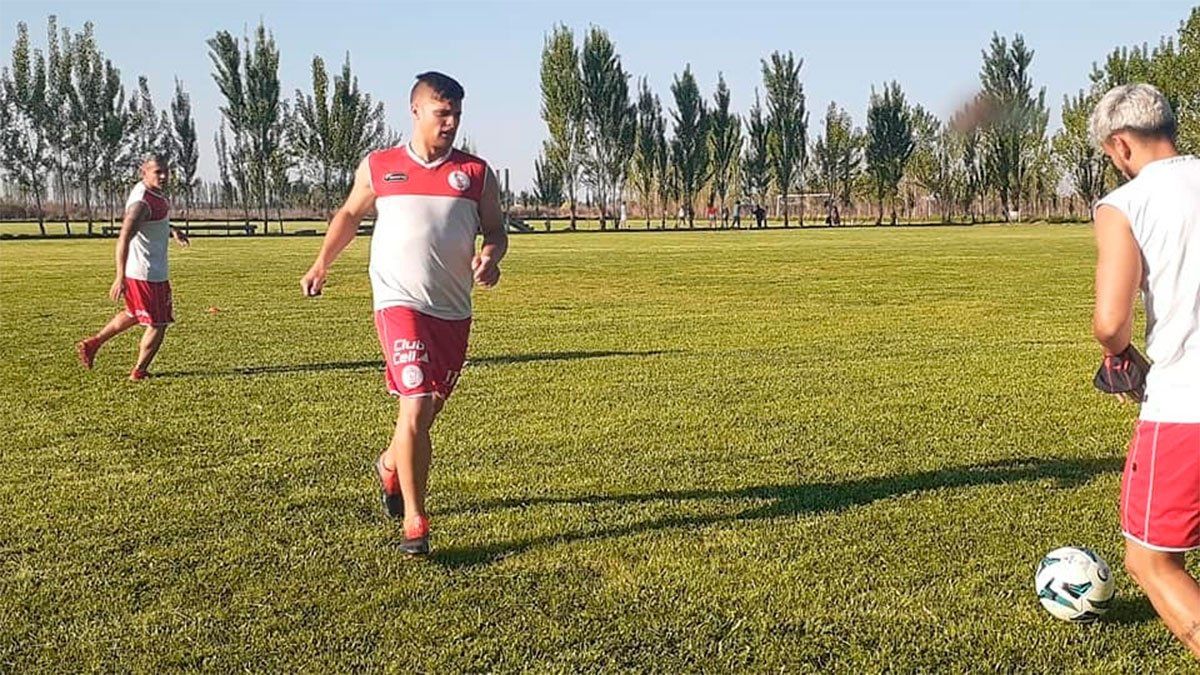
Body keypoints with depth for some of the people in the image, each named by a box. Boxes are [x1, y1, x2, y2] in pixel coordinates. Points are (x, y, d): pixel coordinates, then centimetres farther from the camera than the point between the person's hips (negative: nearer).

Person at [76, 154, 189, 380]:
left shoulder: (156, 192, 7)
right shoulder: (142, 202, -23)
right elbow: (123, 239, -30)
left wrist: (172, 232, 12)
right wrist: (120, 278, -35)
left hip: (156, 270, 10)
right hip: (146, 274, -10)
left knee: (134, 314, 27)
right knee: (158, 324, 2)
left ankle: (91, 344, 37)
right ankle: (138, 372, 17)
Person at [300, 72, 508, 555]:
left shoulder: (475, 172, 7)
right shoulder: (378, 167, 5)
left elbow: (495, 229, 12)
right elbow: (350, 214, 20)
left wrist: (490, 255, -10)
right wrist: (322, 264, 14)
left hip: (454, 310, 3)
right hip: (400, 303, -3)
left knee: (430, 407, 15)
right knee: (416, 407, -16)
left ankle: (390, 465, 48)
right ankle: (414, 521, -8)